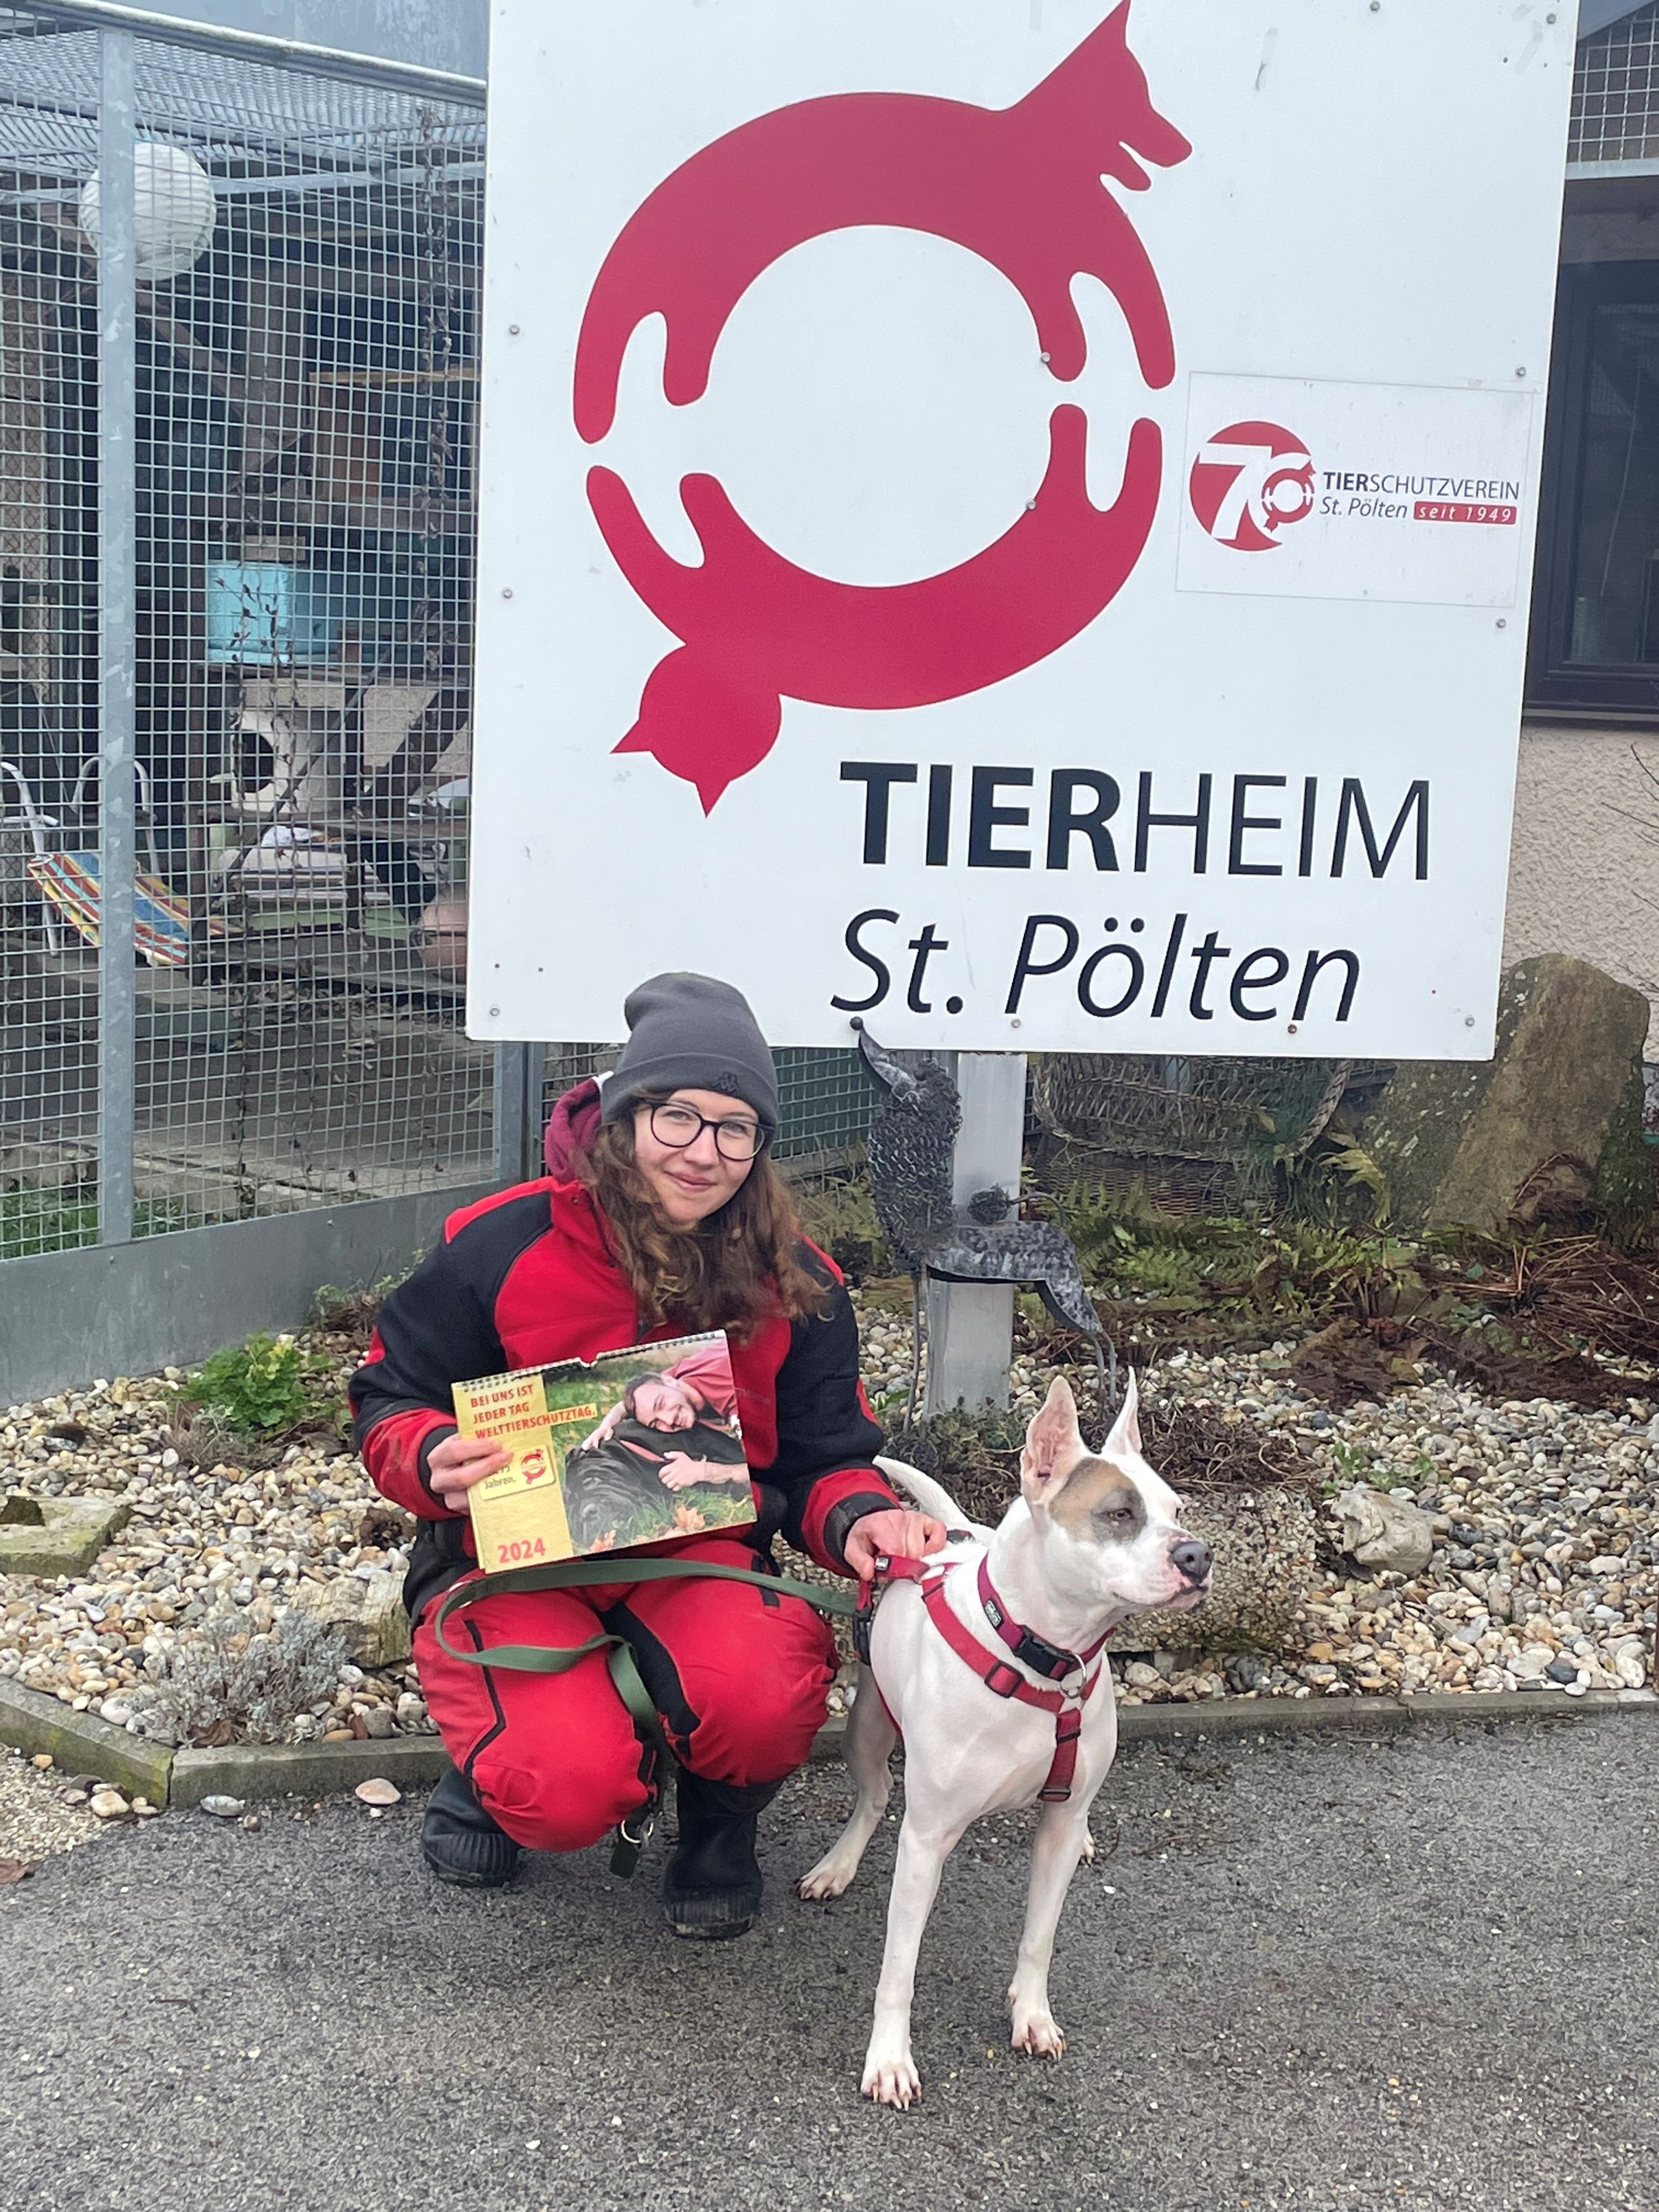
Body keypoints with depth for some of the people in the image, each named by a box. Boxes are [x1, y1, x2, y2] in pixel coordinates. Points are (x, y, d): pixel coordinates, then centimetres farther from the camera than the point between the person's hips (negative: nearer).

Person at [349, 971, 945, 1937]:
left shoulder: (795, 1284, 0)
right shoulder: (504, 1245, -8)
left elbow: (826, 1456, 8)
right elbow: (389, 1399, 2)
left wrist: (858, 1519, -16)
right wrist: (435, 1462, -22)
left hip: (698, 1557, 2)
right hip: (516, 1562, -1)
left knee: (764, 1701, -34)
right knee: (572, 1796, -29)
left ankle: (720, 1824, 6)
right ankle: (495, 1763, 13)